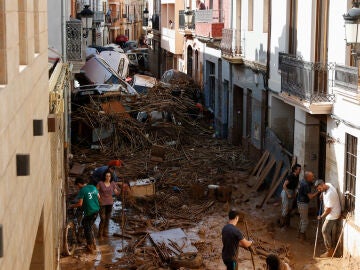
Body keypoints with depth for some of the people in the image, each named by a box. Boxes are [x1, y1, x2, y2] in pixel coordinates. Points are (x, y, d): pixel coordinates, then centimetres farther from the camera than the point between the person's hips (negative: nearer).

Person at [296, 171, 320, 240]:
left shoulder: (304, 181, 2)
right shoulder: (305, 185, -28)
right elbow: (310, 196, -28)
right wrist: (318, 191, -24)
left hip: (302, 203, 10)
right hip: (303, 204, -10)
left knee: (302, 219, 21)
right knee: (305, 221, 2)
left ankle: (300, 233, 32)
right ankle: (302, 236, 12)